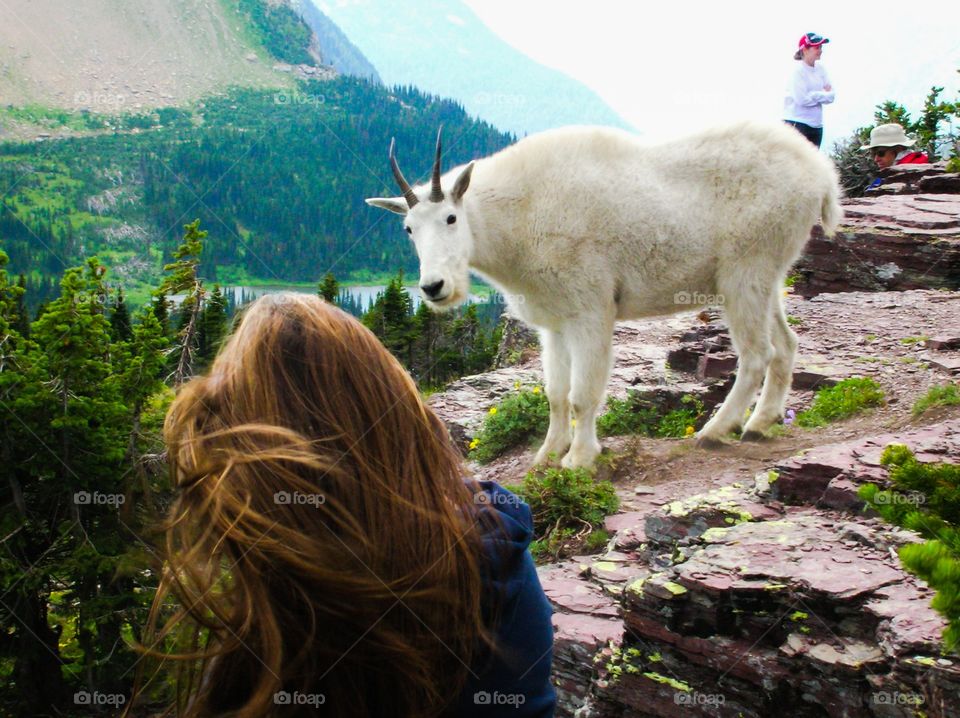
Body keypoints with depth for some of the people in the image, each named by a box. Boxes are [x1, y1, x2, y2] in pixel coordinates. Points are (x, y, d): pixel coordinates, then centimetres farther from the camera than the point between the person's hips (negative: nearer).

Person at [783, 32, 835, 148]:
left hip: (816, 124, 7)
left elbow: (831, 96, 5)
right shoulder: (798, 70, -10)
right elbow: (802, 99, -19)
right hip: (796, 123, -7)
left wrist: (815, 95, -13)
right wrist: (823, 95, -5)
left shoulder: (820, 69, 9)